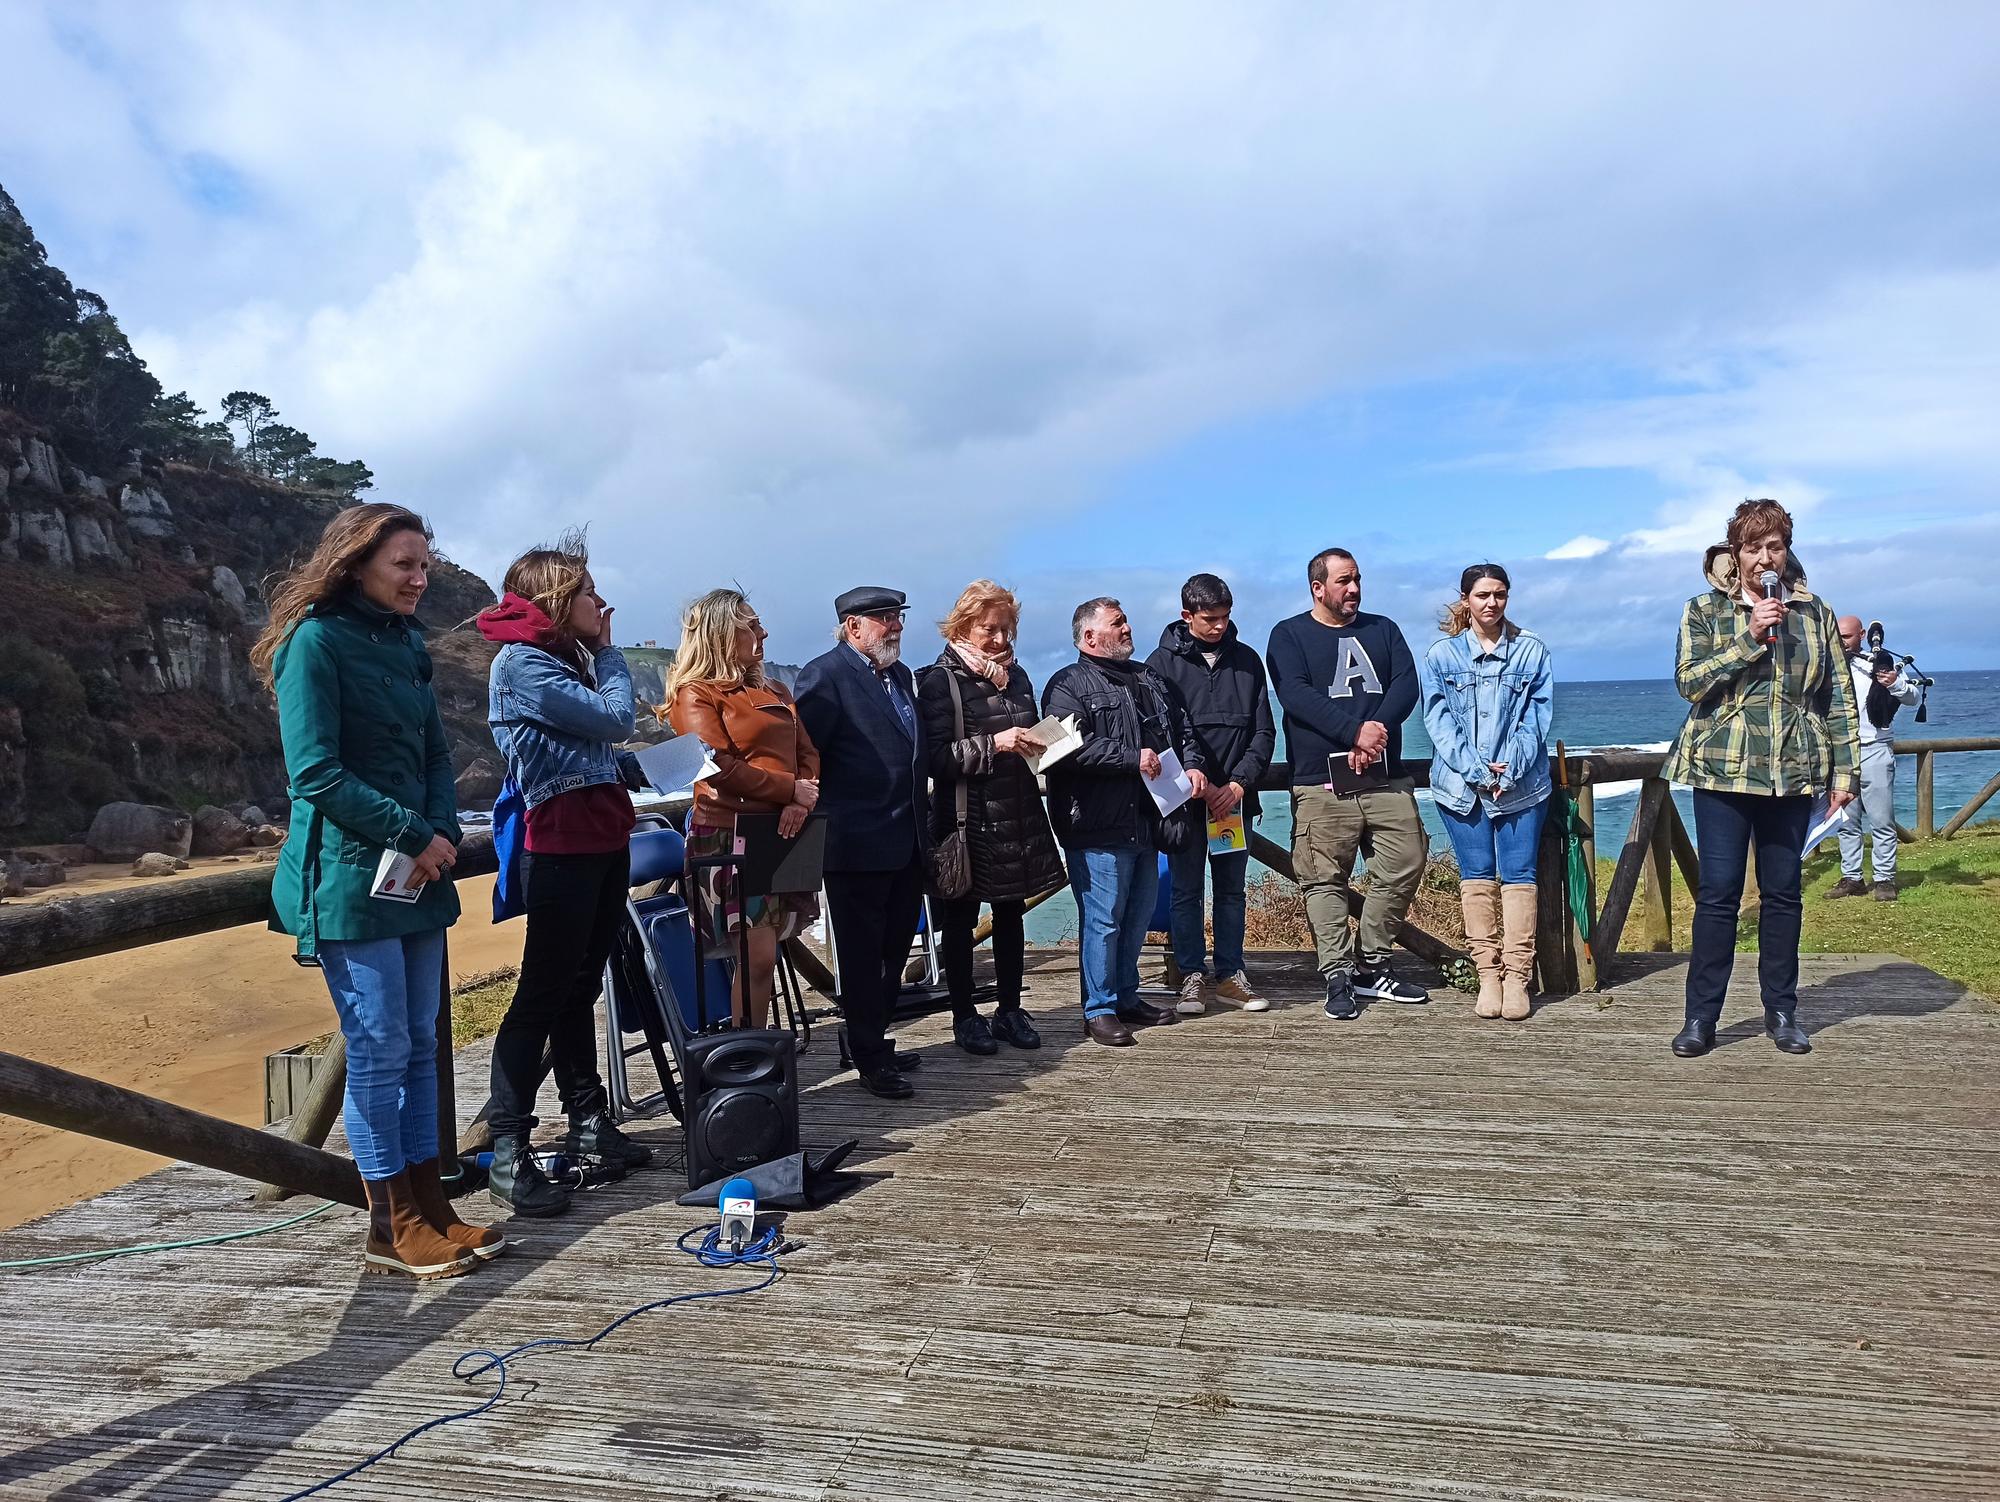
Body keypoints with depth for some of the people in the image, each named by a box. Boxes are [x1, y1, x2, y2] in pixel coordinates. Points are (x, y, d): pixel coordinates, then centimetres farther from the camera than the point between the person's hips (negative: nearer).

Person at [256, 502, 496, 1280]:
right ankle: (392, 1227, 10)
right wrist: (413, 835, -14)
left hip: (417, 874, 7)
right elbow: (316, 774, -16)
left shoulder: (406, 642, 12)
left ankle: (428, 1205, 20)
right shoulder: (315, 640, -10)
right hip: (349, 880, -7)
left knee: (421, 1045, 10)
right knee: (380, 1052, -2)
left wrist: (444, 834, -3)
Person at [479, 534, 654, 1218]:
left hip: (604, 841, 9)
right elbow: (614, 718, -13)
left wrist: (596, 652, 14)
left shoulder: (567, 658, 18)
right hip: (562, 847, -9)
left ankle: (589, 1123, 21)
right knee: (543, 992, -7)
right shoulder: (521, 663, -10)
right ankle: (508, 1152, -2)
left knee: (581, 986, 14)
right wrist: (608, 651, 0)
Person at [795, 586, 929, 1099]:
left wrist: (920, 820, 14)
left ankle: (874, 1040, 31)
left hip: (906, 842, 8)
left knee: (894, 947, 16)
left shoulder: (900, 675, 15)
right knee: (862, 954, 3)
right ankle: (869, 1059, 13)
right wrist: (821, 816, -15)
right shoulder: (826, 674, -11)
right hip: (858, 844, -8)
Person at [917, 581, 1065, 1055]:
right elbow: (937, 757, -15)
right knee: (961, 918, 5)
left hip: (1019, 815, 6)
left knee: (1011, 912, 12)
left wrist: (1044, 744, 3)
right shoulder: (940, 680, -7)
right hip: (966, 816, -6)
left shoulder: (1016, 676, 12)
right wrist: (993, 744, -23)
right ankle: (964, 1016, 15)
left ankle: (1010, 1010, 23)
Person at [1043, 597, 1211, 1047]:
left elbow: (1181, 728, 23)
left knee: (1138, 917, 15)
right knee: (1103, 920, -3)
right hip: (1098, 827, -8)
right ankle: (1099, 1010, 7)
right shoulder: (1068, 686, -6)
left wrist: (1193, 764, 3)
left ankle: (1127, 997, 28)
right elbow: (1071, 748, -20)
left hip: (1145, 822, 8)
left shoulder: (1150, 679, 18)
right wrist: (1133, 758, -17)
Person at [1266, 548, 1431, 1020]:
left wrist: (1378, 728, -15)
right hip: (1321, 784, -4)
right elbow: (1296, 696, -11)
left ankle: (1373, 967, 16)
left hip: (1385, 778, 4)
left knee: (1403, 867, 3)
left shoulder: (1382, 630, 17)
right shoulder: (1289, 636, 5)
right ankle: (1338, 977, 3)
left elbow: (1407, 685, 4)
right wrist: (1356, 731, -20)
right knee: (1325, 880, -5)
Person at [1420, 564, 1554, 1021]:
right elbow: (1439, 721, -1)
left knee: (1518, 875, -1)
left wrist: (1510, 770, -12)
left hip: (1521, 784, 0)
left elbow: (1537, 717, 1)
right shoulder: (1441, 654, 5)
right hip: (1461, 785, 0)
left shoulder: (1532, 651, 6)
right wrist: (1477, 772, -12)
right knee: (1476, 876, 3)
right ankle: (1488, 976, 8)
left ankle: (1516, 977, 2)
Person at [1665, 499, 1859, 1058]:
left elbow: (1839, 696, 10)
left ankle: (1781, 1011, 21)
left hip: (1792, 774, 3)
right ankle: (1701, 1016, 5)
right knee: (1718, 893, -2)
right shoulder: (1705, 611, 2)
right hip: (1723, 770, -2)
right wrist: (1750, 638, -17)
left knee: (1783, 892, 9)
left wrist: (1844, 770, 5)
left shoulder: (1815, 613, 9)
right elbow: (1689, 681, -10)